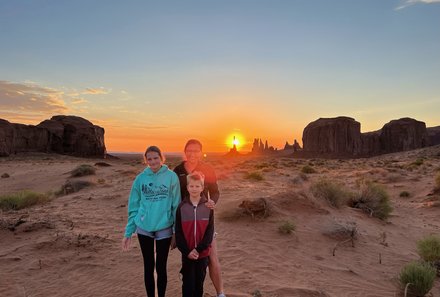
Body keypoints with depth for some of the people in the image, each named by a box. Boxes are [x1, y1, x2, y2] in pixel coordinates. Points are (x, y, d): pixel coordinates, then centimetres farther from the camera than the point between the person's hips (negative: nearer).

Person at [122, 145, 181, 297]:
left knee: (161, 267, 10)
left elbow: (176, 205, -5)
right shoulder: (140, 178, -1)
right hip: (144, 229, 2)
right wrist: (128, 232, 3)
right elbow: (133, 207, 4)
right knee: (148, 266, 14)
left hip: (164, 228, -2)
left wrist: (177, 230, -6)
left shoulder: (171, 177, -7)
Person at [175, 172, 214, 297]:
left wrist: (198, 249, -13)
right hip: (187, 253, -1)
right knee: (188, 282, 6)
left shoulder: (208, 207, -4)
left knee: (199, 282, 13)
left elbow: (210, 231, -5)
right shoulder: (182, 207, -5)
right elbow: (178, 232, -4)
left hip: (203, 253, 1)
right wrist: (187, 251, -11)